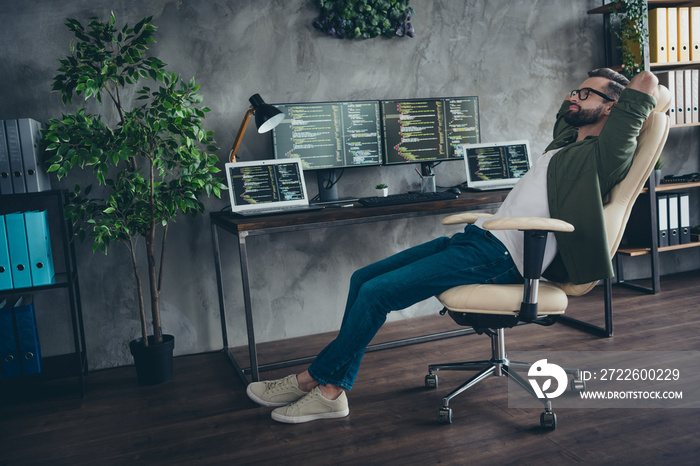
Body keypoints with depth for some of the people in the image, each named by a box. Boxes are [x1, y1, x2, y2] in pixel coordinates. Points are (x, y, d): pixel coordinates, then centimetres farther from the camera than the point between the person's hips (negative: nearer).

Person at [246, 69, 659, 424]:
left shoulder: (603, 155, -5)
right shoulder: (568, 143, 23)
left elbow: (646, 82, -10)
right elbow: (570, 109, 42)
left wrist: (640, 95, 8)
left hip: (499, 256, -10)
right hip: (479, 237, 10)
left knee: (375, 293, -17)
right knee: (363, 279, 2)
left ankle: (317, 379, 2)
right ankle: (333, 389, 3)